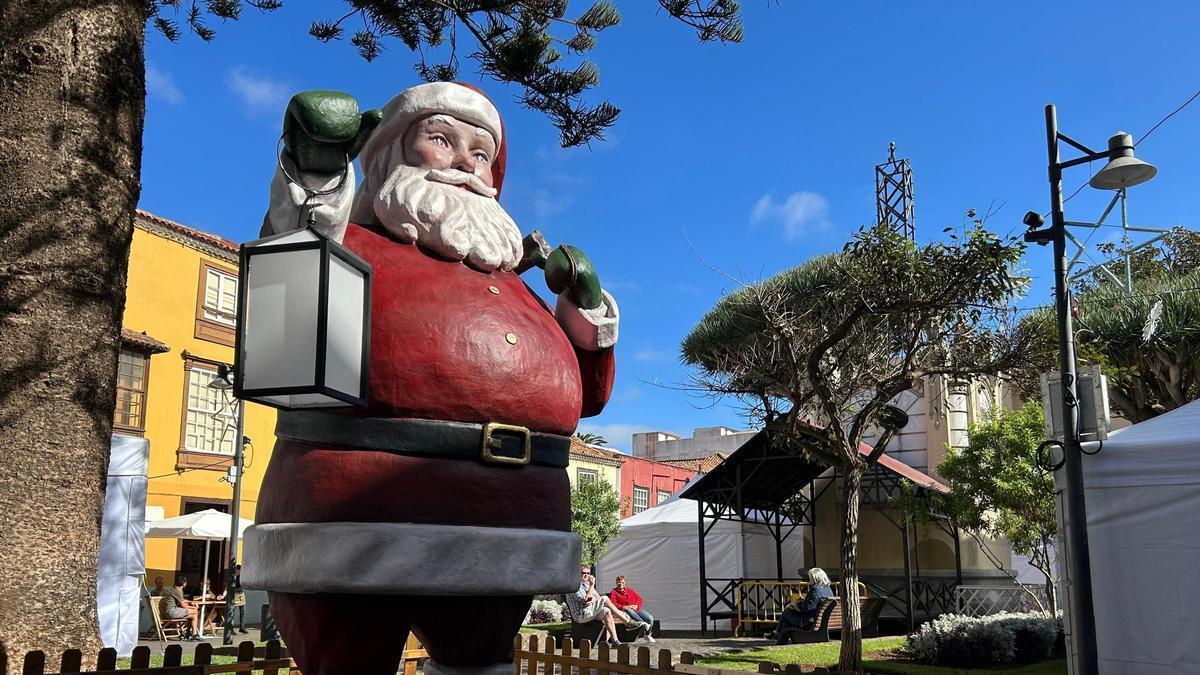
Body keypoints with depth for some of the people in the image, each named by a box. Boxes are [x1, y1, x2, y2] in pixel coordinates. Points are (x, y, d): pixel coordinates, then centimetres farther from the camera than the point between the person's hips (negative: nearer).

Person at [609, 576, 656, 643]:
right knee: (629, 610, -42)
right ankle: (644, 625, -46)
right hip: (625, 610, -4)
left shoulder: (630, 590, 26)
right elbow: (613, 604, -4)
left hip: (637, 609, 4)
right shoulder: (613, 592, 12)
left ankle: (648, 635, 2)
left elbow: (639, 599, 18)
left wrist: (636, 606, -5)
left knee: (650, 618, -19)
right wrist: (625, 607, -15)